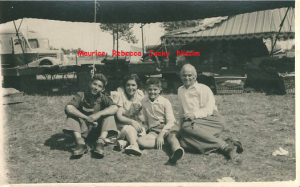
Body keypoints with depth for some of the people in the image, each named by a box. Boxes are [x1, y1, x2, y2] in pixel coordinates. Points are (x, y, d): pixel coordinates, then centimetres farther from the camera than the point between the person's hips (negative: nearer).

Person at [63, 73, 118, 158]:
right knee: (72, 113, -21)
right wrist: (87, 118, -33)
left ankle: (100, 142, -31)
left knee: (109, 114, -20)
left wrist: (98, 114, -36)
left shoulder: (103, 98, -3)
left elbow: (115, 108, -23)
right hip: (82, 131, 0)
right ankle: (80, 143, -33)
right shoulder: (81, 96, -5)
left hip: (97, 131, 0)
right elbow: (68, 108, -24)